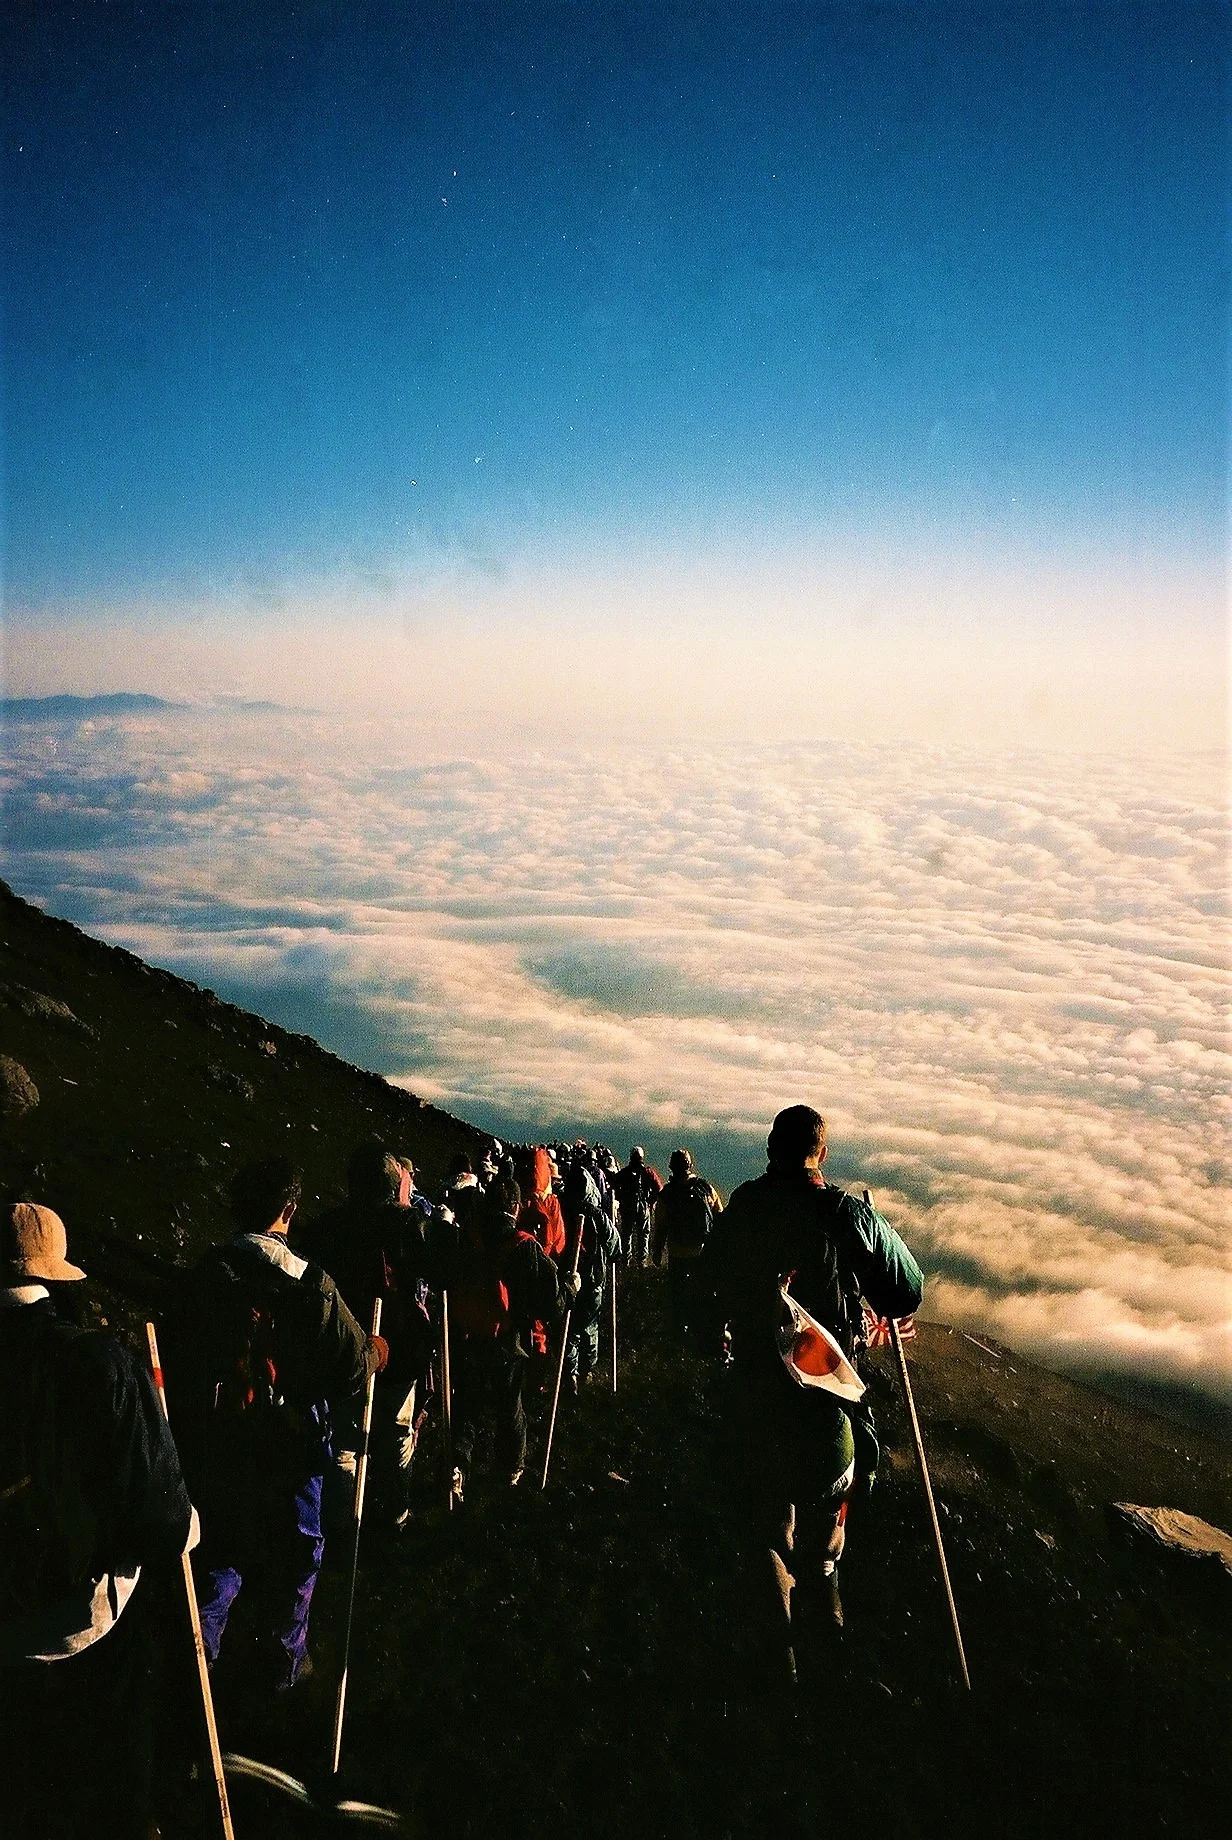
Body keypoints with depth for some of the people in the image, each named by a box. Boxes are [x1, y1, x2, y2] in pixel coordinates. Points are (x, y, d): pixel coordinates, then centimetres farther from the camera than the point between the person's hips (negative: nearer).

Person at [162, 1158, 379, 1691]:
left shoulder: (204, 1276, -11)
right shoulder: (311, 1286, -20)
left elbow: (173, 1358, -3)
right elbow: (356, 1363, -15)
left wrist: (184, 1428, 11)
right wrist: (379, 1349, 8)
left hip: (215, 1442, 3)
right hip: (291, 1447, -2)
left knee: (218, 1546, 24)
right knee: (292, 1552, 18)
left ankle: (199, 1646, 38)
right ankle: (283, 1662, 34)